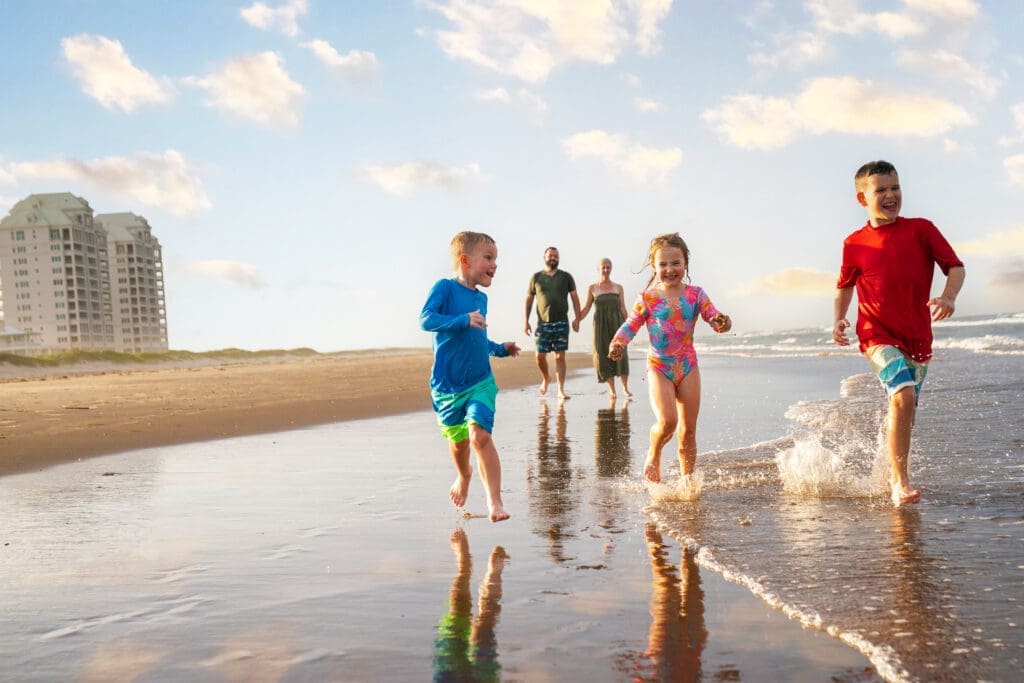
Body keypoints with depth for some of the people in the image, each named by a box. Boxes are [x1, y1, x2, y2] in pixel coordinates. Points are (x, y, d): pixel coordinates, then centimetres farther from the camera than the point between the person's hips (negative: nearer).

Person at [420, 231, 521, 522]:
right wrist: (463, 320, -32)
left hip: (480, 382, 3)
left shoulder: (481, 298, 11)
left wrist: (501, 349, 14)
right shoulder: (445, 287, -8)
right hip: (447, 385, -3)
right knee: (458, 440, 13)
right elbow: (426, 319, -23)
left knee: (480, 435, -17)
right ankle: (463, 476, 46)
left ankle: (495, 501, -18)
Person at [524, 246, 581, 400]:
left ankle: (561, 390, 1)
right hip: (543, 323, 0)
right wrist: (526, 321, 5)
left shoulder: (566, 277, 8)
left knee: (560, 356, -2)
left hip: (561, 323, 0)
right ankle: (545, 378, 27)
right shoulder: (536, 277, 8)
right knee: (540, 355, -2)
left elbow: (575, 298, 7)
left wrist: (577, 319, -3)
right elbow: (529, 299, 11)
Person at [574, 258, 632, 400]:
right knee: (604, 355, -3)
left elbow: (623, 308, 10)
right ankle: (611, 390, 6)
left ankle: (625, 388, 1)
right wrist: (577, 320, -10)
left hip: (617, 324, 0)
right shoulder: (592, 288, 7)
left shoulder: (618, 287, 11)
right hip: (601, 326, 0)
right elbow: (586, 308, 6)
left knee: (621, 354, -9)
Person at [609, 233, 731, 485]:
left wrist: (722, 322, -26)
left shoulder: (695, 295, 1)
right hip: (659, 367, -3)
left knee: (688, 431, 7)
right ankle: (654, 456, 9)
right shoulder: (647, 298, -4)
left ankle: (688, 477, 21)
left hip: (688, 367, 3)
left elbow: (715, 319, -1)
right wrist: (617, 343, -19)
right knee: (667, 421, -22)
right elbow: (630, 326, 1)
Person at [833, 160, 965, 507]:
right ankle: (900, 483, -18)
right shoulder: (855, 244, 1)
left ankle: (891, 474, 38)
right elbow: (845, 286, 15)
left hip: (918, 336, 3)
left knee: (903, 408, 13)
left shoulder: (921, 229, 0)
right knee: (903, 396, -25)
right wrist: (839, 319, -1)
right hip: (878, 335, -2)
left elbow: (955, 266, 1)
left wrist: (949, 297, -19)